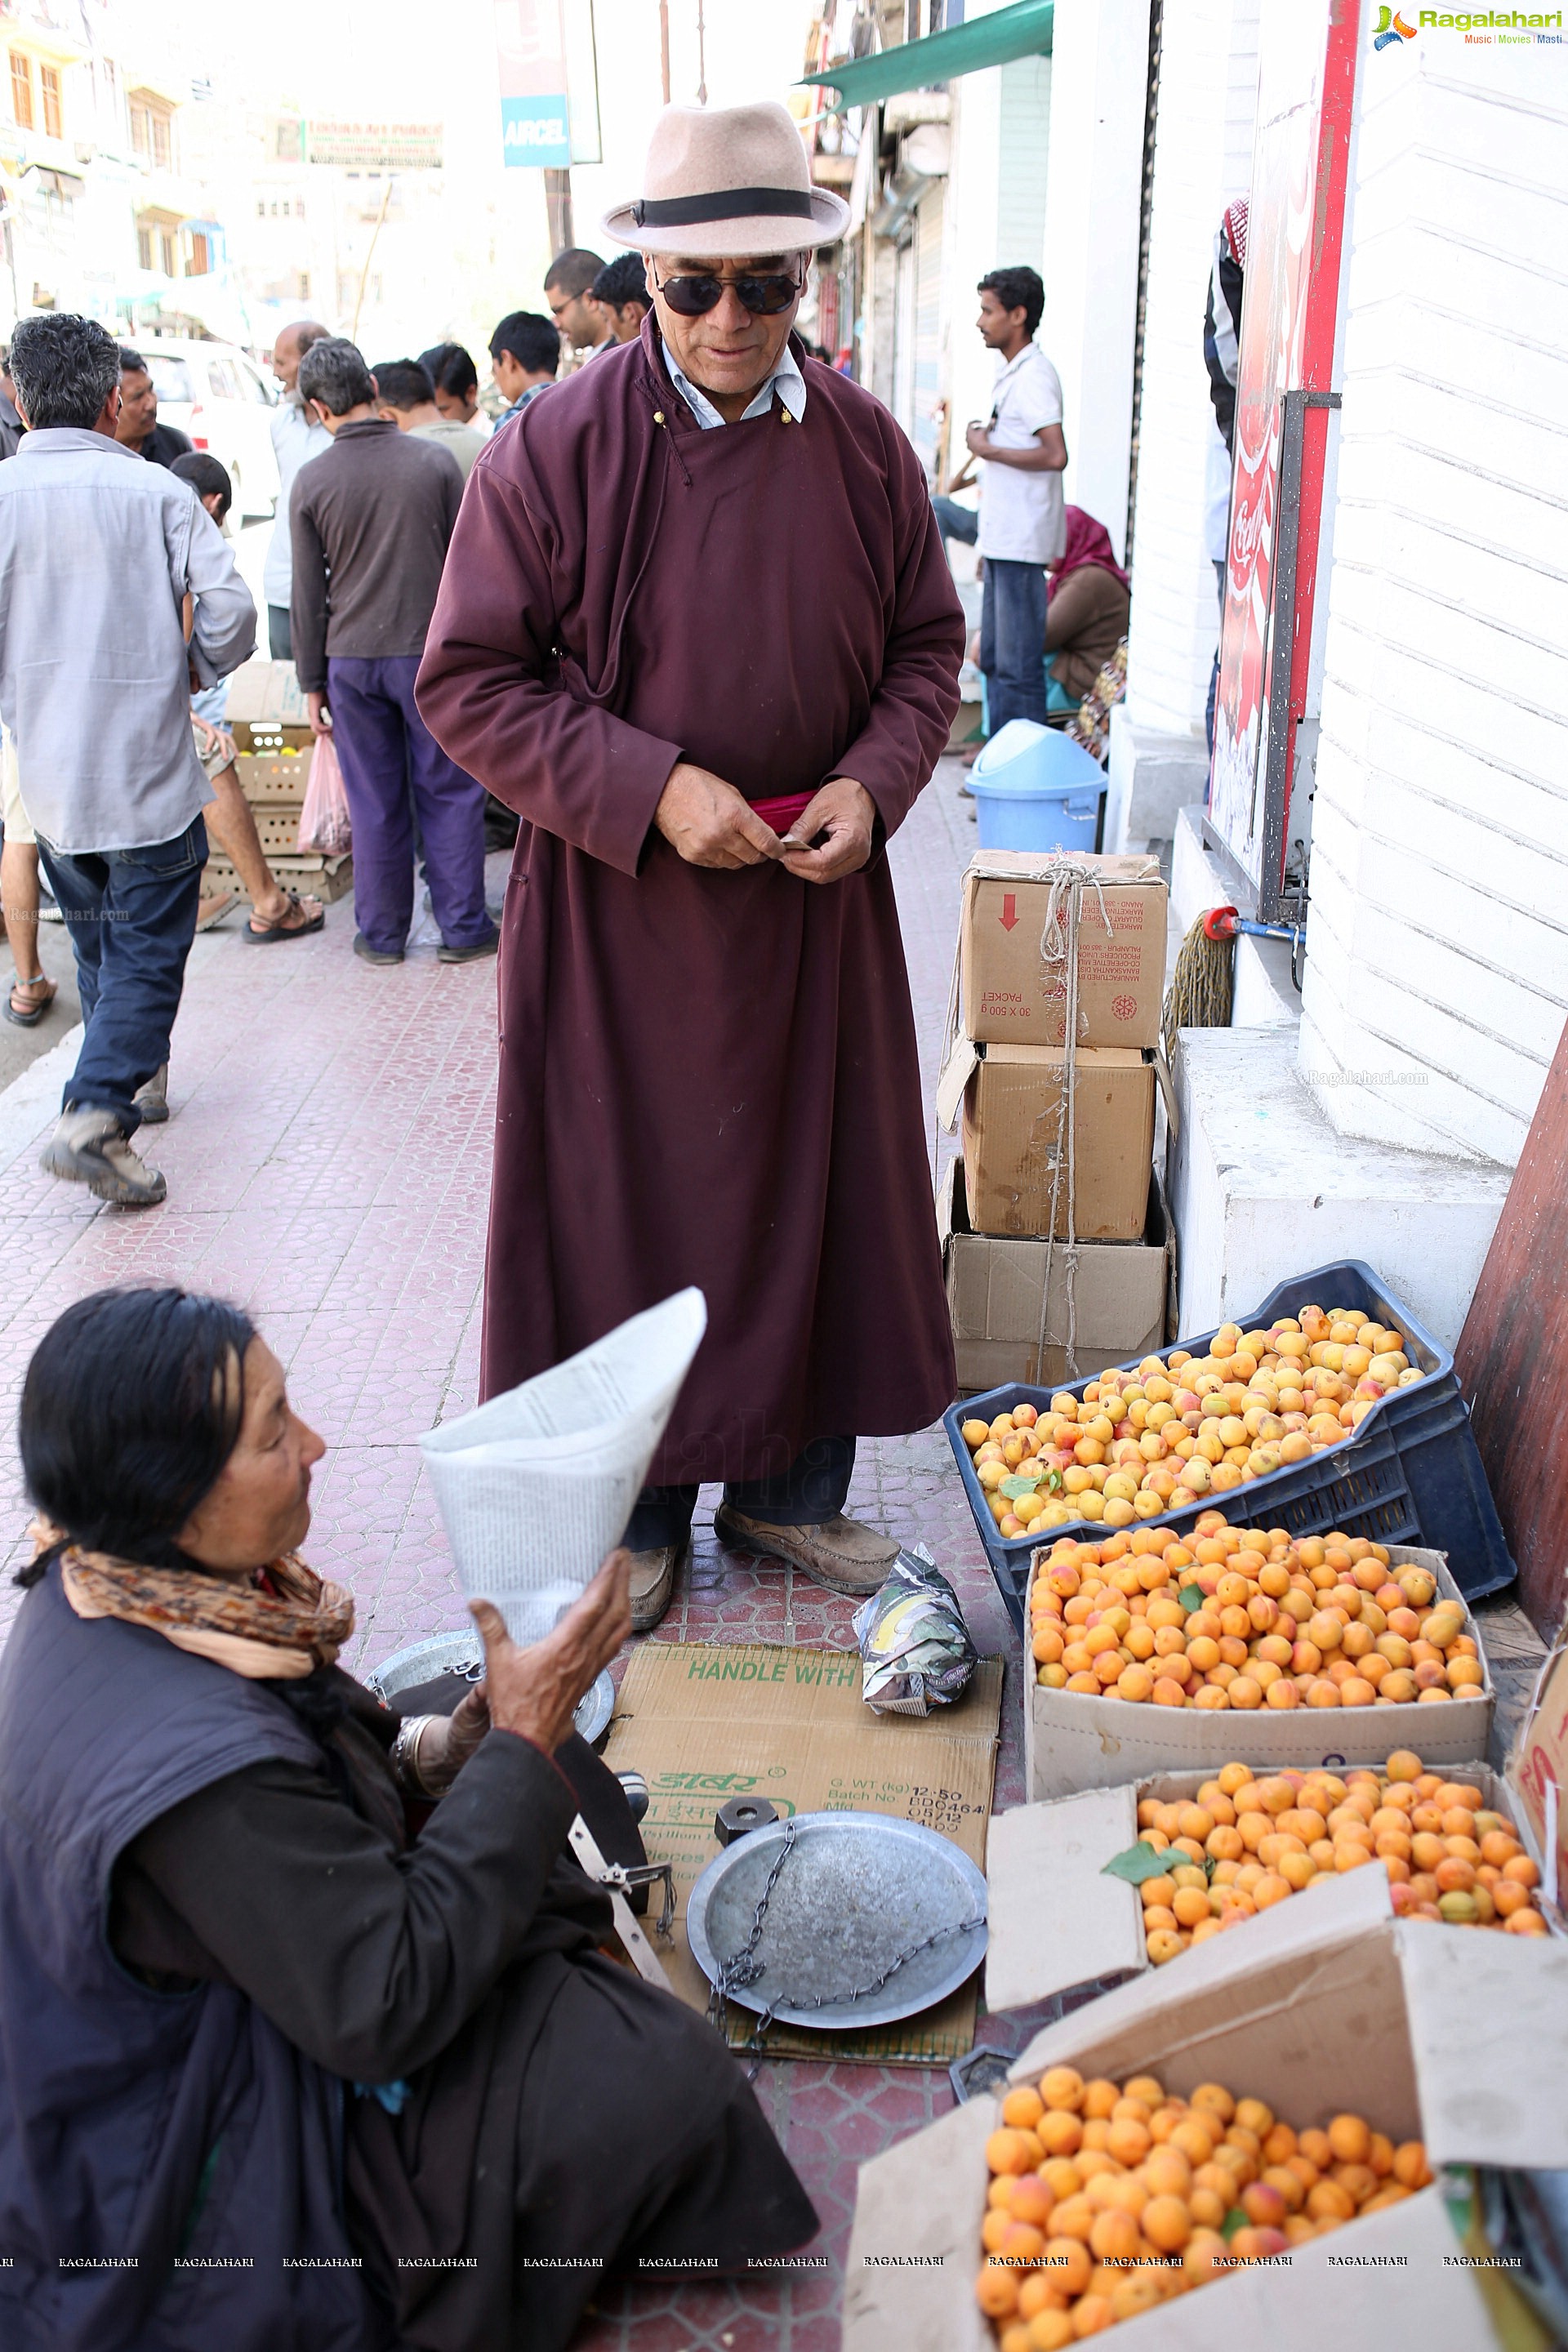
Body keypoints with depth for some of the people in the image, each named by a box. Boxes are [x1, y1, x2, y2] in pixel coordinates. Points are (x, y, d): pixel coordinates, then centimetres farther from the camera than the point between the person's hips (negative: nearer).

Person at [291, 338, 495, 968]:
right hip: (432, 653, -1)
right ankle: (462, 929, 10)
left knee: (374, 804, 8)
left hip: (352, 660, 1)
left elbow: (308, 595, 0)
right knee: (450, 795, 7)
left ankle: (381, 935, 17)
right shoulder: (434, 462, -4)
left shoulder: (312, 481, -3)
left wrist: (312, 683, 9)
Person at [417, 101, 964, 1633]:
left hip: (813, 900, 4)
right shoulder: (554, 449, -10)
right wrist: (651, 789, -19)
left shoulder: (864, 444, 2)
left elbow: (927, 645, 11)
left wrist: (873, 782, -8)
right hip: (616, 907, -3)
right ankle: (636, 1517, 25)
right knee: (624, 1203, 6)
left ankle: (789, 1488, 31)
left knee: (813, 1188, 11)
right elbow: (468, 681, -9)